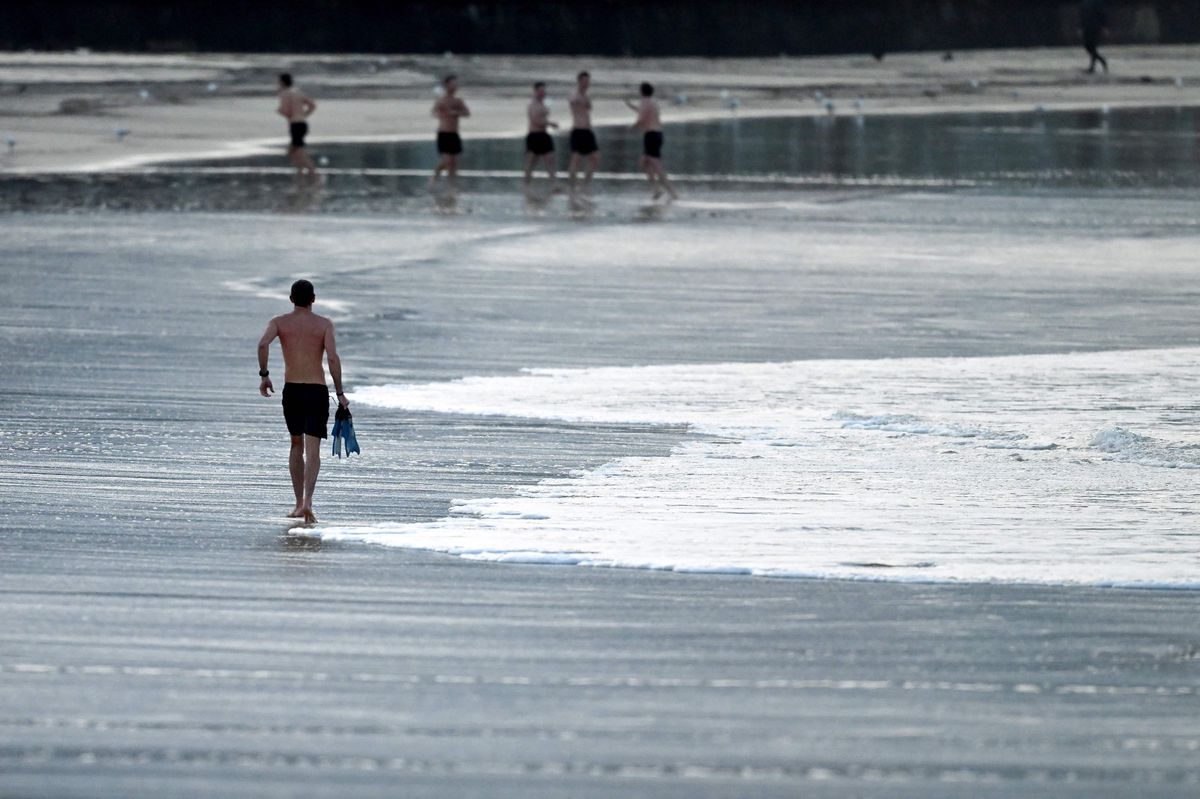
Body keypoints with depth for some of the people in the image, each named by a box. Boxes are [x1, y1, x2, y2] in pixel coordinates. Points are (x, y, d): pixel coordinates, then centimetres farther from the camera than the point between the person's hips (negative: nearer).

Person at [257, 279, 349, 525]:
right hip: (317, 391, -2)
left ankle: (299, 504, 22)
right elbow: (333, 358, -10)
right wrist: (340, 393, -5)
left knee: (296, 445, 20)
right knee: (312, 449, -7)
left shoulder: (279, 322, 3)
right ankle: (307, 502, -26)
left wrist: (264, 375, -5)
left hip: (291, 391, 2)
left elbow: (263, 344, -16)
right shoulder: (324, 324, 0)